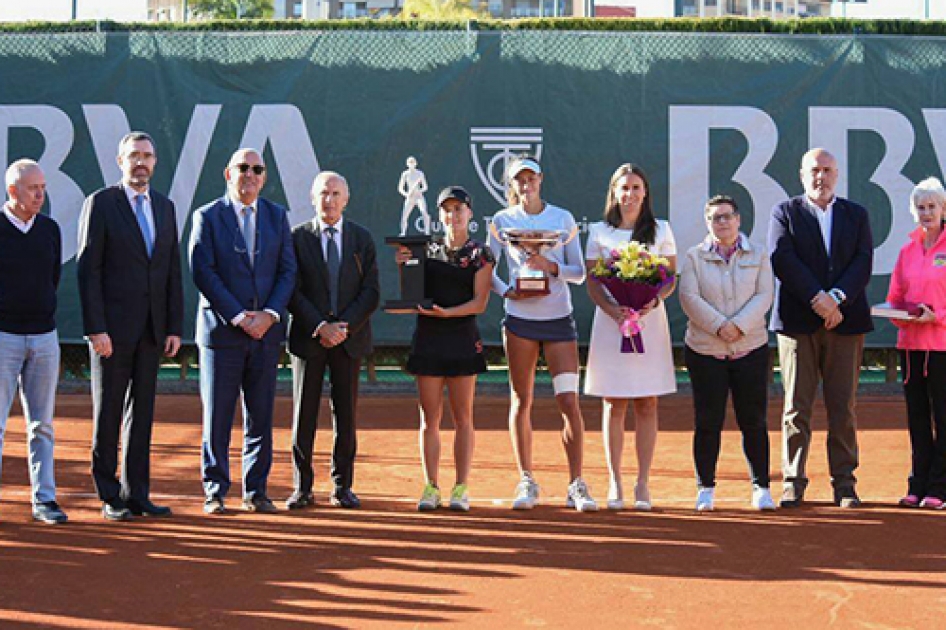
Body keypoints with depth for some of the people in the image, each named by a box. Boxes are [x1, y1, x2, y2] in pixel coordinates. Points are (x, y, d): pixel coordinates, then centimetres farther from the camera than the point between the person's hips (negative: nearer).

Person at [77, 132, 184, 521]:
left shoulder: (165, 207, 12)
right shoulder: (100, 204, -4)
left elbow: (173, 272, 12)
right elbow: (87, 269, -9)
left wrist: (175, 327, 5)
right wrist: (95, 328, -15)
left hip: (151, 328, 5)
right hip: (112, 326, -5)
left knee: (142, 412, 8)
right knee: (108, 413, 2)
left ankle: (136, 493, 15)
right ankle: (109, 497, 10)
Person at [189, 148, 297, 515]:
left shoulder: (277, 217, 11)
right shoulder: (207, 217, 1)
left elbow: (288, 271, 6)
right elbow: (203, 273, -7)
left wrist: (270, 314, -9)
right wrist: (237, 317, -14)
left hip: (266, 332, 3)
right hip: (221, 331, -3)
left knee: (261, 417, 5)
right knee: (217, 417, 1)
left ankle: (256, 492, 13)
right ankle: (215, 492, 10)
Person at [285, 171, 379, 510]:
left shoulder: (362, 238, 7)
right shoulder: (298, 237, 1)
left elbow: (371, 291, 1)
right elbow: (292, 290, -4)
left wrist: (344, 326, -12)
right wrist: (320, 326, -15)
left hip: (350, 338, 1)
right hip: (307, 338, -1)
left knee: (346, 414, 5)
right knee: (304, 415, 1)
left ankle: (342, 486, 13)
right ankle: (302, 486, 9)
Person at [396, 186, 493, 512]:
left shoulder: (480, 254, 2)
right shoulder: (428, 250, 10)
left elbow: (479, 302, -6)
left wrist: (446, 312, -19)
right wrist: (404, 267, -6)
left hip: (463, 338, -2)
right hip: (428, 338, 2)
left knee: (462, 416, 1)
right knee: (429, 417, 2)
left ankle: (461, 488, 4)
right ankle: (431, 488, 6)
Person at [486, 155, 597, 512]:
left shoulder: (563, 218, 4)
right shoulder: (502, 221, 4)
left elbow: (579, 273, 2)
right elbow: (487, 270, 7)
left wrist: (552, 267, -16)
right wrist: (507, 291, -11)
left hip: (559, 319, 0)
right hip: (519, 319, 0)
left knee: (569, 402, -7)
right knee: (521, 402, 4)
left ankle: (576, 485, -1)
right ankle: (526, 482, 14)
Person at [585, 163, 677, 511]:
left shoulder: (661, 231, 8)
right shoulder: (599, 232, 8)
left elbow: (671, 279, 5)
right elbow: (592, 283, 5)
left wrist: (652, 301, -15)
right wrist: (612, 309, -14)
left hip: (650, 321, 0)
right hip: (611, 321, 0)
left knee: (646, 404, 0)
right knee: (613, 404, 1)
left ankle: (643, 483, 5)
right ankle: (614, 483, 6)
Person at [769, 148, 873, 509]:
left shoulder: (856, 215, 14)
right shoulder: (785, 213, 8)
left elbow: (863, 263, 2)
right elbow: (782, 259, -6)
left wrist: (836, 297, -14)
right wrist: (817, 299, -15)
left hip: (845, 320, 2)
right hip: (798, 321, -1)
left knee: (843, 408, 2)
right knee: (797, 407, -1)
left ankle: (844, 484, 8)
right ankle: (793, 483, 5)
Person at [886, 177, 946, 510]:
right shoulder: (908, 250, 13)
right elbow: (895, 298, 16)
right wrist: (900, 316, -3)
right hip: (910, 342, 5)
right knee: (917, 416, 9)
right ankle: (918, 486, 15)